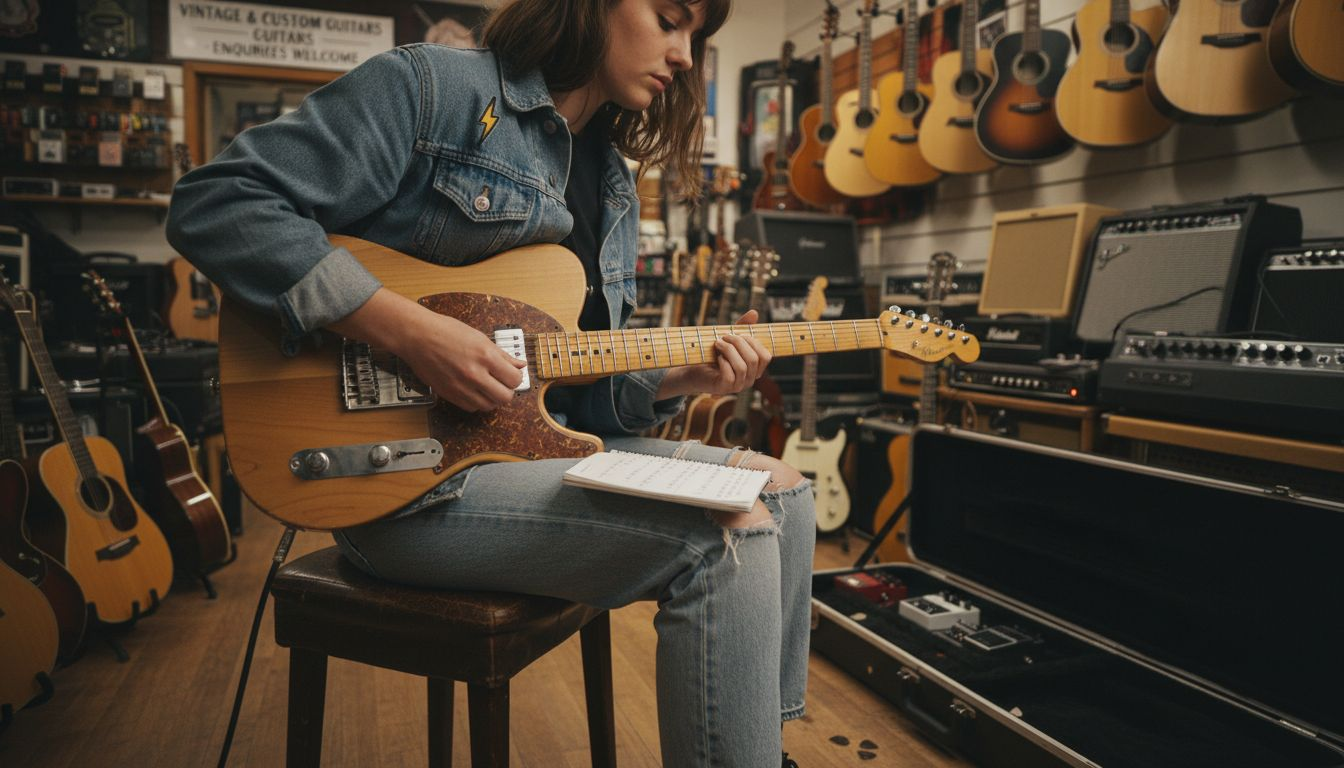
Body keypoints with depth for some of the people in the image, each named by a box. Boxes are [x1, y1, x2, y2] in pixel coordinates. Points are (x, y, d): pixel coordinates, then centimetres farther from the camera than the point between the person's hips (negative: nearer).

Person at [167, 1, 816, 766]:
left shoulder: (614, 187, 15)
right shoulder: (430, 87, -7)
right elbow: (214, 203, -14)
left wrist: (679, 378, -4)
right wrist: (410, 330, -22)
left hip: (540, 444, 8)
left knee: (784, 492, 2)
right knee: (729, 536, -23)